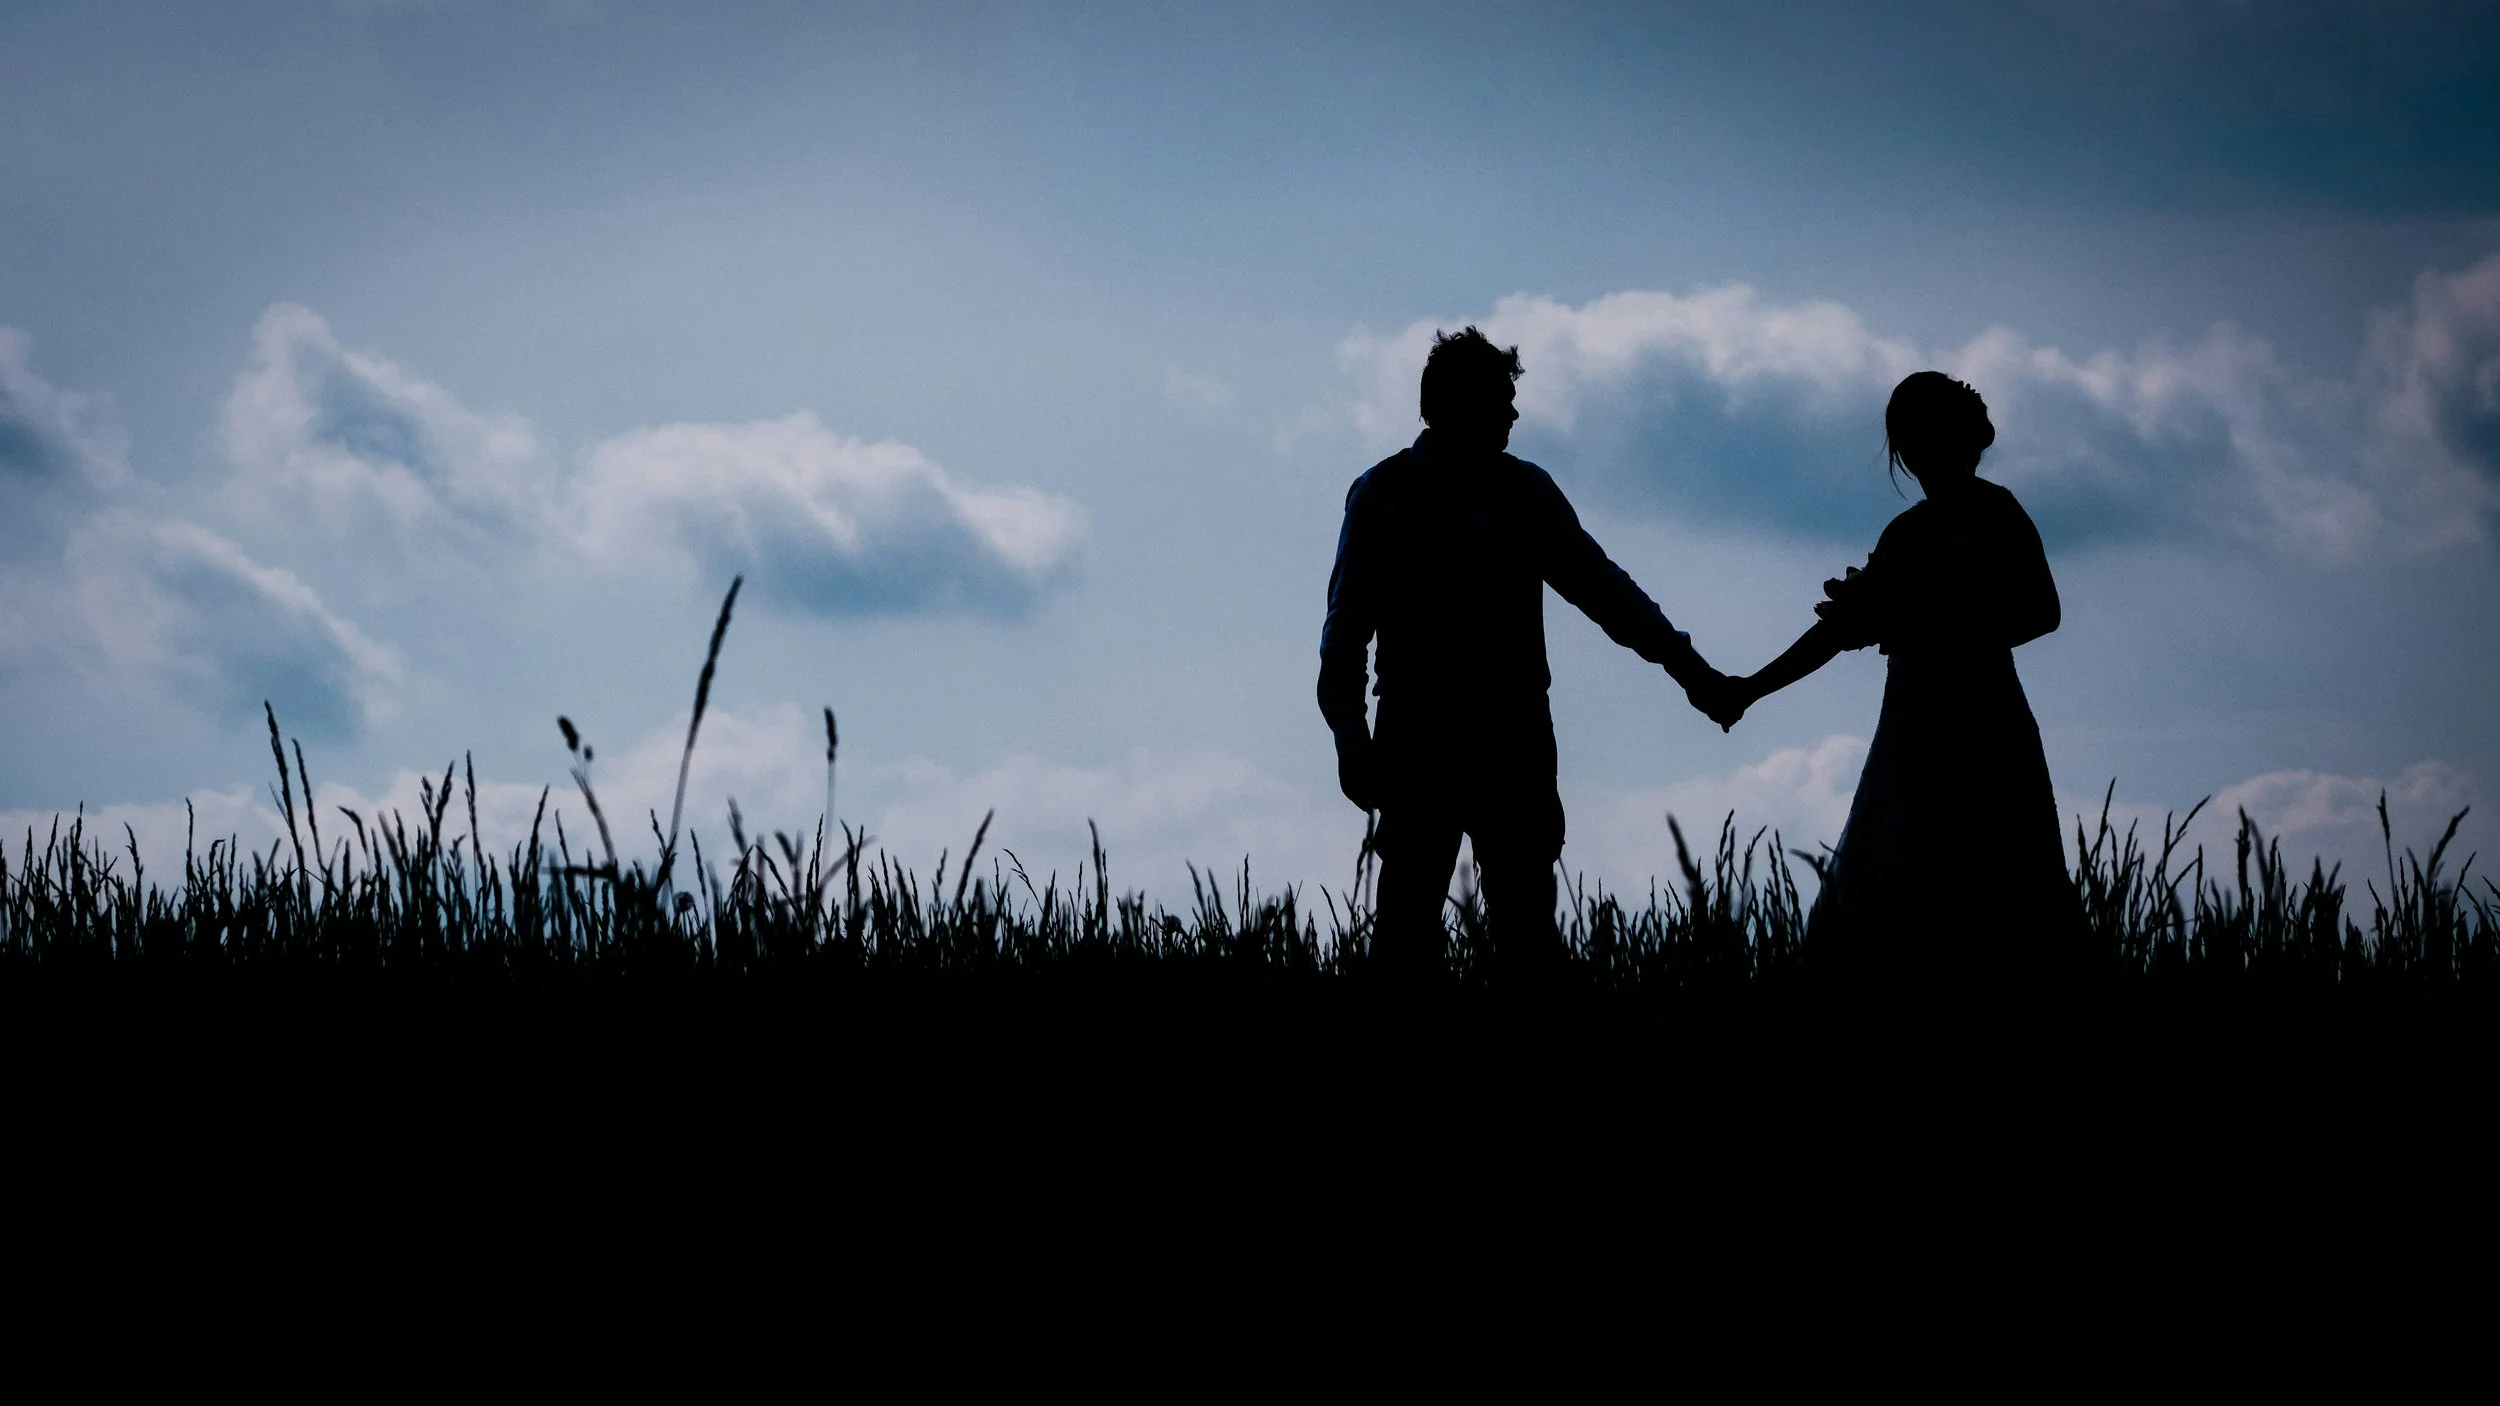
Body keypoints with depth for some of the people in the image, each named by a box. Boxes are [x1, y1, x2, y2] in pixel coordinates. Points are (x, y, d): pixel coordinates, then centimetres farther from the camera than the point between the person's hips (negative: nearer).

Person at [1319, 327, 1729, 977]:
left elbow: (1599, 583, 10)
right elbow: (1347, 629, 1)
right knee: (1406, 930, -5)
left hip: (1515, 735, 3)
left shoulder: (1527, 490, 12)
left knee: (1528, 934, 0)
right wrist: (1353, 742, -8)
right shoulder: (1384, 495, 3)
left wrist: (1682, 661, -1)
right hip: (1418, 741, -3)